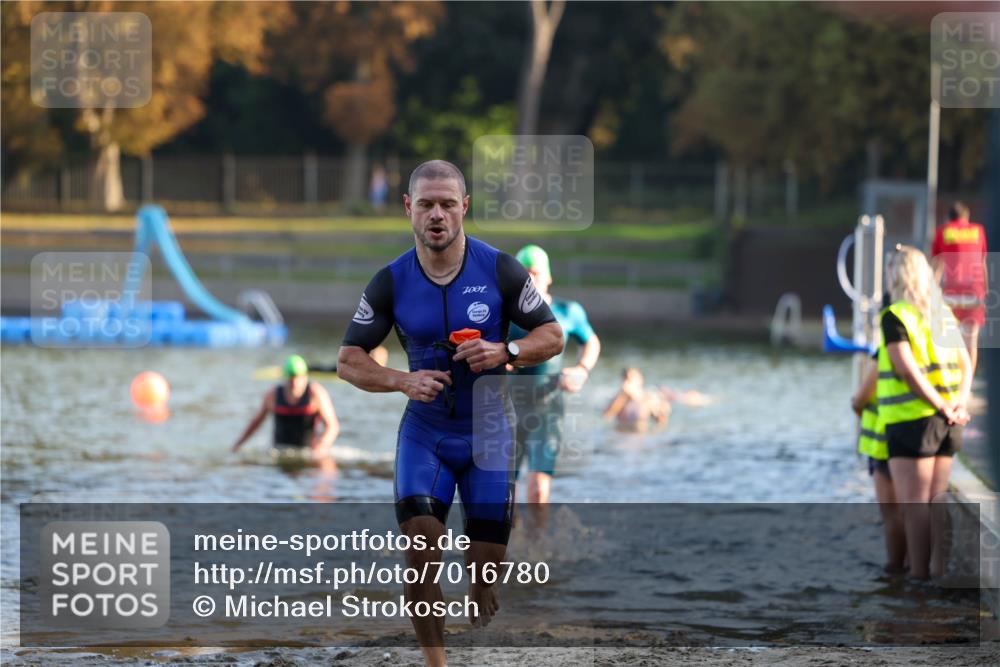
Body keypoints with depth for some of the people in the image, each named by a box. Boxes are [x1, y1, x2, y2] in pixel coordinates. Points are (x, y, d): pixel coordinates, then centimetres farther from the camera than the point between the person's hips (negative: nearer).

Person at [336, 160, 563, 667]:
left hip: (488, 431, 0)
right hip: (424, 431, 0)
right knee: (420, 553, -17)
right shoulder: (391, 282, -5)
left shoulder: (500, 270, -8)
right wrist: (402, 381, -18)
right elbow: (348, 360, 1)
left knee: (485, 572, 0)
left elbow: (553, 336, -1)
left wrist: (505, 353, -20)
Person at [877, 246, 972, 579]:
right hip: (946, 425, 7)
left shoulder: (895, 316, -10)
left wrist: (941, 406, -17)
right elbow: (965, 364, 9)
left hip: (913, 419, -7)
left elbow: (906, 368, -20)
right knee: (937, 501, 11)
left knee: (914, 504, -5)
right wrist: (960, 403, -3)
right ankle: (941, 573, 12)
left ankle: (919, 577, -7)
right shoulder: (944, 314, 12)